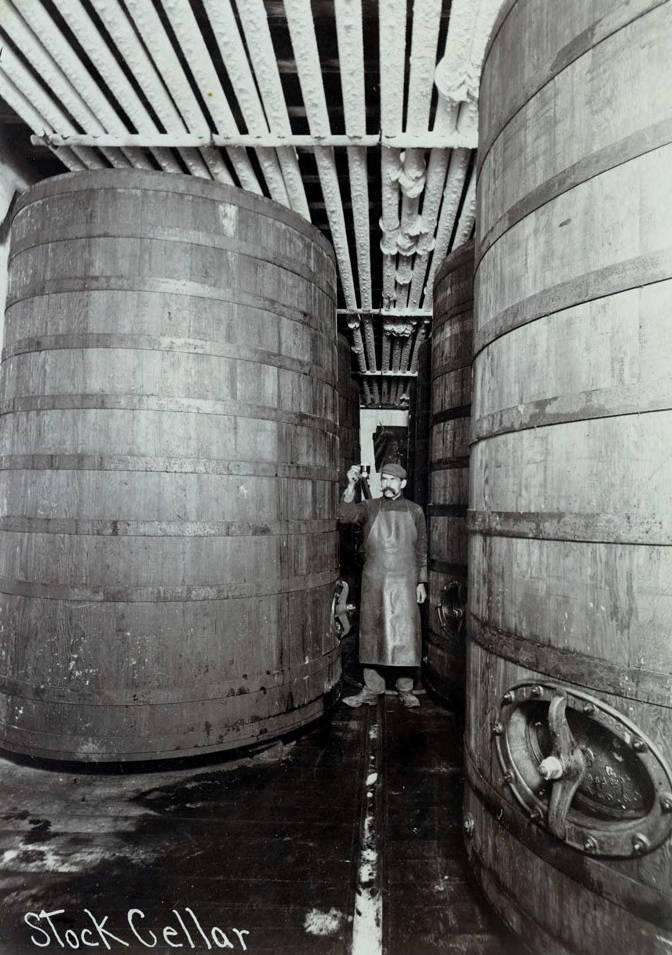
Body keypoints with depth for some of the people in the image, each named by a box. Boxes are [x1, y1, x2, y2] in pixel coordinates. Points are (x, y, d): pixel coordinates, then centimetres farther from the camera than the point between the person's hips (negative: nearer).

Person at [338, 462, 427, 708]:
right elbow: (346, 516, -15)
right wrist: (351, 486, -24)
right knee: (371, 632, 5)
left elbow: (421, 550, 11)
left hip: (404, 582, 0)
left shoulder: (414, 511, 8)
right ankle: (371, 689, 15)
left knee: (405, 633, 1)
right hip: (374, 581, 0)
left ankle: (405, 689, 15)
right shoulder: (370, 507, 4)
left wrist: (421, 582, 7)